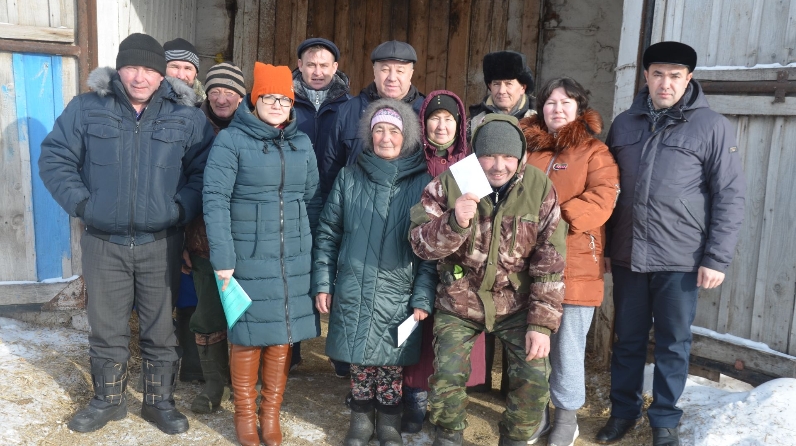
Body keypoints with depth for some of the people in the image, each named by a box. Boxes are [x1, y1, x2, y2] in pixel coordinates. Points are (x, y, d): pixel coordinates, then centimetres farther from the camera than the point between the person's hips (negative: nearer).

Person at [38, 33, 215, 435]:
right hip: (102, 242, 1)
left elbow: (205, 171, 3)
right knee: (106, 329, 13)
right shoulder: (86, 109, -1)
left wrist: (183, 208, -9)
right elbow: (54, 158, 3)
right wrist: (80, 202, -7)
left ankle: (159, 401, 27)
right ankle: (108, 401, 32)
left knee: (160, 329, 10)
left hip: (160, 244, 0)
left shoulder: (186, 117, -1)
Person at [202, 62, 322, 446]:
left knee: (283, 334, 10)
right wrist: (222, 257, -17)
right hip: (248, 257, -4)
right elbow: (215, 200, -12)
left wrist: (314, 252, 8)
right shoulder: (231, 140, -6)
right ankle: (245, 413, 26)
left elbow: (313, 200, 11)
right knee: (249, 335, 6)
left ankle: (271, 413, 27)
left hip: (294, 257, 4)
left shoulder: (302, 142, 9)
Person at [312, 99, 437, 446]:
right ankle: (361, 417, 31)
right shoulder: (349, 177, 3)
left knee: (391, 361, 6)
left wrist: (424, 297, -8)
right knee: (358, 358, 10)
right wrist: (322, 283, 3)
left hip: (398, 294, -1)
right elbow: (328, 233, 7)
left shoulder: (422, 182, -3)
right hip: (353, 290, 2)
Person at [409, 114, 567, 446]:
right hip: (458, 301, 0)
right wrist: (455, 221, -36)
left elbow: (550, 263, -8)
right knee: (447, 377, -7)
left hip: (517, 303, 1)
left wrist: (541, 323, -11)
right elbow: (420, 244, -16)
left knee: (534, 378, -9)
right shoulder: (448, 183, -11)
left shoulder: (539, 188, -10)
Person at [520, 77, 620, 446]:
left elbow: (601, 201, -11)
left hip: (574, 263, -3)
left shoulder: (594, 152, 1)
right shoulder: (527, 147, 11)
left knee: (567, 344, 4)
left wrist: (558, 218, -22)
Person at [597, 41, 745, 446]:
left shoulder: (712, 127, -3)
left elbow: (729, 197, -5)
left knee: (673, 344, 9)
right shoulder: (623, 124, 7)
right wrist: (602, 245, 10)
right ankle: (623, 411, 30)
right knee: (628, 339, 14)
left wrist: (717, 259, -9)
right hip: (627, 255, 3)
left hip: (681, 260, -3)